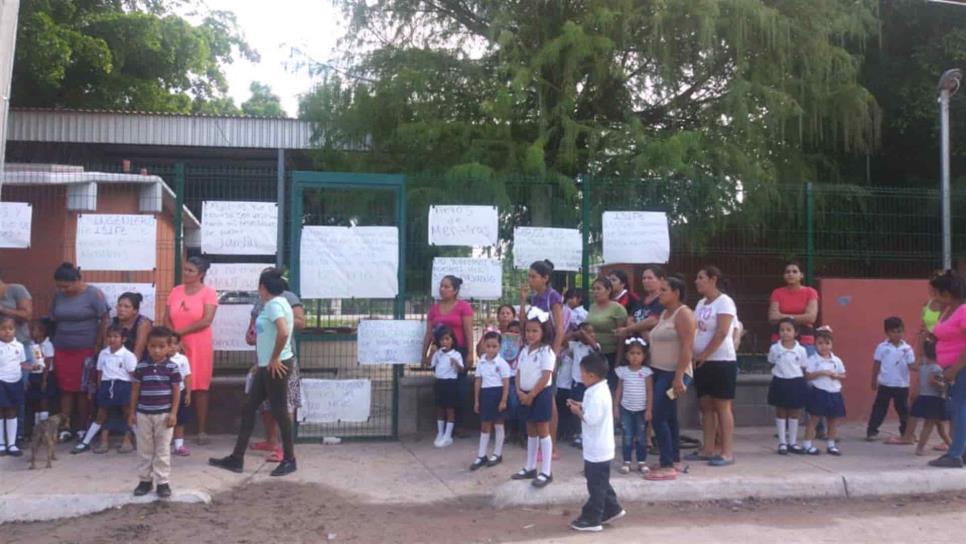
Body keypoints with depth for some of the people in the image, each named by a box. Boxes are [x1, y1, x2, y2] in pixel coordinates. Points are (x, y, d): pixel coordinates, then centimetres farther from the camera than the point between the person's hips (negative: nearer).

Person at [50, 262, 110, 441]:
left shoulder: (93, 294, -9)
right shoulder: (59, 296, 6)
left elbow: (105, 319, -9)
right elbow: (54, 320, 13)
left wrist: (98, 346, -10)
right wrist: (55, 342, 5)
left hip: (86, 349, -4)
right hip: (62, 349, 4)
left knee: (84, 389, 3)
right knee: (65, 388, 4)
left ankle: (82, 427, 11)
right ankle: (65, 427, 8)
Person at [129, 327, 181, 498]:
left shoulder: (172, 367, -6)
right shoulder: (141, 367, -1)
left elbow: (176, 391, -4)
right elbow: (135, 390, 5)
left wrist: (173, 413, -8)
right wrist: (132, 412, 4)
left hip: (164, 414, -2)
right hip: (143, 414, 2)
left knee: (163, 450, 4)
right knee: (144, 449, 11)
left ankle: (163, 482, 9)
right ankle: (145, 480, 22)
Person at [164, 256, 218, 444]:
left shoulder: (208, 292, -4)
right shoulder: (176, 291, 10)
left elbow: (206, 321, -13)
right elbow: (166, 319, 7)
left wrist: (180, 331, -10)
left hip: (200, 346, -3)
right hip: (176, 346, 3)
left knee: (199, 387, 0)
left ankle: (202, 430, 5)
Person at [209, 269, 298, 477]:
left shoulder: (274, 305, -16)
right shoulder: (276, 304, 15)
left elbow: (283, 333, -30)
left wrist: (275, 359, -21)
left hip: (276, 366, -10)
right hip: (266, 366, 10)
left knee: (279, 410, -1)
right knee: (248, 409, 10)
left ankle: (289, 460, 10)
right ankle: (237, 459, 13)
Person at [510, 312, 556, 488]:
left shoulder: (546, 351, -14)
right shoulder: (525, 350, 9)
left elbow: (545, 377, -19)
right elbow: (519, 372, 9)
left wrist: (531, 395, -17)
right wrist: (520, 392, -6)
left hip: (541, 395, -7)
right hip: (525, 395, 7)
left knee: (543, 432, -3)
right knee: (531, 431, 15)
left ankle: (546, 472, 2)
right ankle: (530, 468, 24)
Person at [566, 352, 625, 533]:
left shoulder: (597, 395, -25)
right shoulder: (600, 390, 9)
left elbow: (591, 419, -29)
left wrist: (578, 411, -14)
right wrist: (581, 406, 5)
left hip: (596, 450, -10)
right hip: (599, 448, 10)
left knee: (596, 485, -1)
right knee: (600, 482, 22)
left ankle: (592, 519, 7)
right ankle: (612, 509, 32)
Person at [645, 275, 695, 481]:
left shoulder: (683, 314, -13)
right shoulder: (664, 313, 15)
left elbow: (687, 347, -19)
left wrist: (679, 377, -24)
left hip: (673, 374, -9)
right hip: (660, 372, 9)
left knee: (658, 418, -13)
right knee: (669, 417, 14)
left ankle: (667, 467, -9)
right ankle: (675, 460, 23)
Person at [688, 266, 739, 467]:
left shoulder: (724, 302, -10)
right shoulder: (701, 303, 15)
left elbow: (722, 333, -19)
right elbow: (694, 331, 15)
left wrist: (704, 354, -16)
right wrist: (695, 356, 3)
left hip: (721, 361, -8)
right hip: (702, 363, 8)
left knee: (722, 406, -5)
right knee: (706, 406, 9)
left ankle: (727, 452, -1)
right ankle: (708, 449, 15)